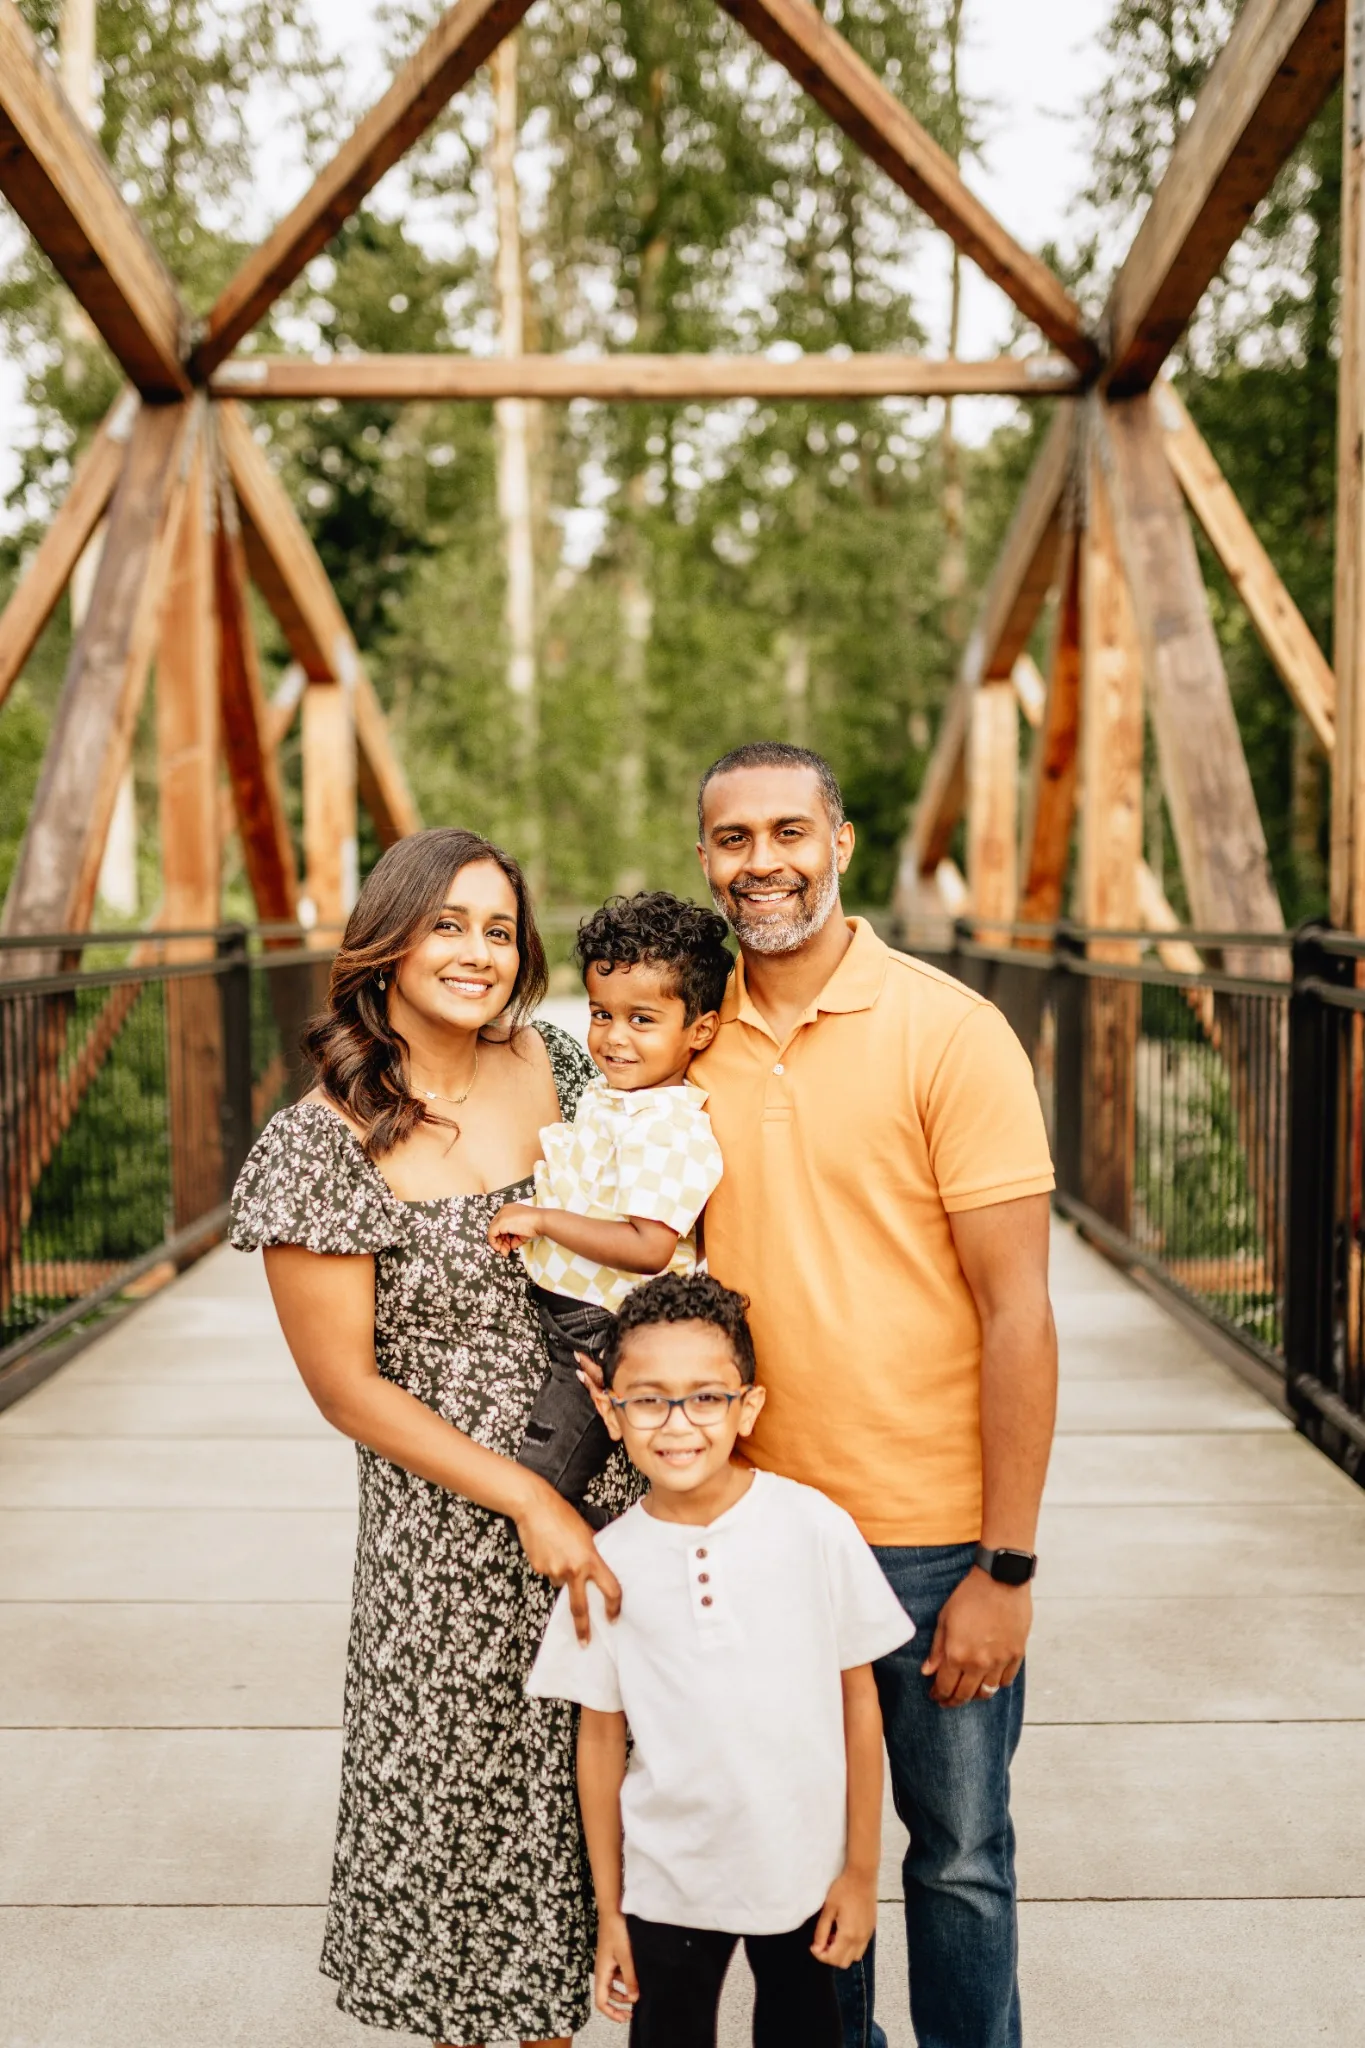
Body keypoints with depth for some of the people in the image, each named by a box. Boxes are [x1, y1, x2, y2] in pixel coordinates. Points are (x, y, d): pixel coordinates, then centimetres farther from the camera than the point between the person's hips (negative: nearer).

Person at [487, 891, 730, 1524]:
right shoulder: (604, 1095, 9)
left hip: (607, 1342, -10)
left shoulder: (669, 1127, -22)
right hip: (569, 1322, 10)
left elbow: (648, 1247, -29)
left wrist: (540, 1220, -23)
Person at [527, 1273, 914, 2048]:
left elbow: (859, 1698, -4)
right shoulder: (608, 1566, -10)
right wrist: (608, 1911, 4)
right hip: (667, 1887, 1)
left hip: (804, 1872, 0)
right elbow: (601, 1738, 0)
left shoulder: (816, 1526, -13)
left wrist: (862, 1869, -1)